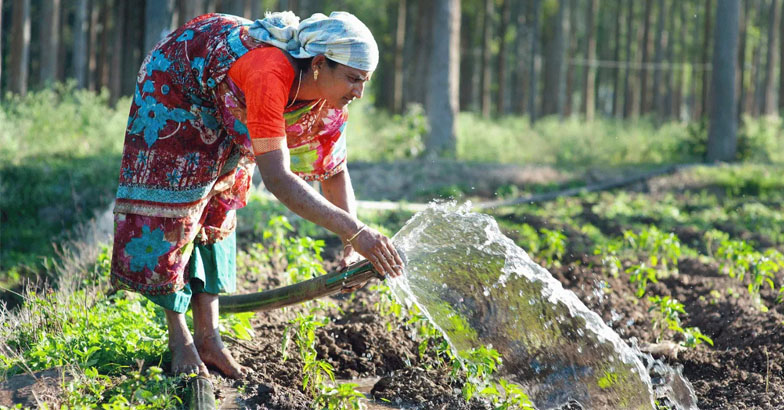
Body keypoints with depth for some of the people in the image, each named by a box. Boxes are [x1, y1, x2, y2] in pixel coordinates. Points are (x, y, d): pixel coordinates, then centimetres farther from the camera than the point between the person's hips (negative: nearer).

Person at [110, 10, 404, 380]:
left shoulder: (329, 98, -22)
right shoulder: (269, 75, -46)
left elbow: (336, 172, -9)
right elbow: (277, 178, -53)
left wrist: (352, 246, -23)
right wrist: (354, 231, -57)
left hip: (220, 110, 7)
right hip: (173, 82, -7)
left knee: (216, 207, 5)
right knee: (172, 199, -7)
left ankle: (207, 337, 7)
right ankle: (179, 338, 3)